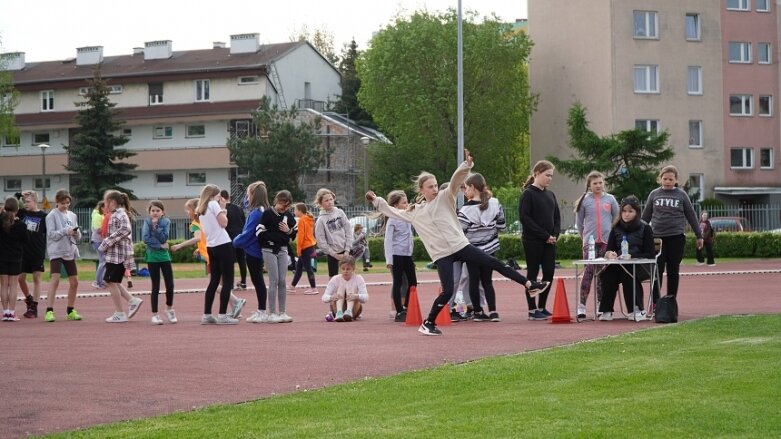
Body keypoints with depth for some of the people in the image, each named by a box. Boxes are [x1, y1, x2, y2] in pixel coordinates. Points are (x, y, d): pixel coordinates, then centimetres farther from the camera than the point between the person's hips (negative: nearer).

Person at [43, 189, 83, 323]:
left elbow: (78, 237, 12)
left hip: (70, 251, 6)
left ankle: (70, 311, 20)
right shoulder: (52, 215, -3)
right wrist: (66, 231, -21)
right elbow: (51, 234, -12)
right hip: (56, 251, -6)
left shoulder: (72, 216, 13)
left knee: (74, 282, 7)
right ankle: (49, 311, -20)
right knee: (55, 280, -18)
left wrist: (76, 232, -10)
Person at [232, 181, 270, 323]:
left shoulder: (256, 213, -21)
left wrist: (235, 242, -7)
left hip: (252, 251, -9)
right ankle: (261, 311, 23)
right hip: (257, 251, 9)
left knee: (257, 280, -2)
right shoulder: (262, 211, 7)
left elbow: (247, 234, -20)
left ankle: (262, 312, 3)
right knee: (258, 280, 15)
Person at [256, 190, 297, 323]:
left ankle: (282, 313, 10)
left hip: (282, 250, 5)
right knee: (274, 281, -7)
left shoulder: (288, 215, 6)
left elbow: (294, 235, 14)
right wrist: (276, 237, -16)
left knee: (282, 281, 4)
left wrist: (288, 231, -7)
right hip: (269, 250, -5)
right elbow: (259, 232, -14)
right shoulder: (268, 214, -10)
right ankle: (272, 314, -4)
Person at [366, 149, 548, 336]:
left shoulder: (444, 198, 6)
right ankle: (428, 324, 4)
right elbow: (393, 212, 21)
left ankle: (529, 284, 0)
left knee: (494, 263, -4)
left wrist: (466, 166, -24)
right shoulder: (415, 212, 11)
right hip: (441, 255, -1)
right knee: (447, 292, -12)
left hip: (460, 245, 1)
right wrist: (376, 201, 17)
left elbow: (456, 180, -8)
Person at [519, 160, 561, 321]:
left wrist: (555, 235, -3)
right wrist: (544, 235, -16)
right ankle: (532, 310, 3)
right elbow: (524, 217, -14)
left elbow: (557, 217, 16)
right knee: (533, 273, -1)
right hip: (533, 241, -6)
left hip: (549, 241, 6)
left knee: (549, 272, 3)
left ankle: (541, 307, 15)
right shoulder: (528, 193, -7)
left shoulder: (550, 194, 13)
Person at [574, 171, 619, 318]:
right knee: (588, 271, -9)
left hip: (607, 241, 2)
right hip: (590, 242, -2)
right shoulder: (584, 201, 3)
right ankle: (582, 305, -9)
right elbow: (579, 222, 10)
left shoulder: (610, 199, 6)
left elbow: (617, 218, 12)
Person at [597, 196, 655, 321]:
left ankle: (637, 310, -27)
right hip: (618, 266, 3)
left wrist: (631, 256, -17)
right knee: (607, 274, -29)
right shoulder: (616, 228, 10)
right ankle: (606, 311, -27)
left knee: (627, 273, -36)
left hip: (639, 266, -3)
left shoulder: (645, 228, 0)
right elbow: (608, 251, 9)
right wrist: (609, 254, -17)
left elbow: (650, 254, -4)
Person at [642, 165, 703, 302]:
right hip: (657, 237, 0)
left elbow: (691, 216, 7)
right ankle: (654, 302, -1)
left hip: (676, 237, 0)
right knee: (657, 271, -3)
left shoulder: (681, 195, 3)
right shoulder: (654, 194, 5)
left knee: (673, 271, 6)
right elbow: (646, 216, 10)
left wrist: (699, 235, 7)